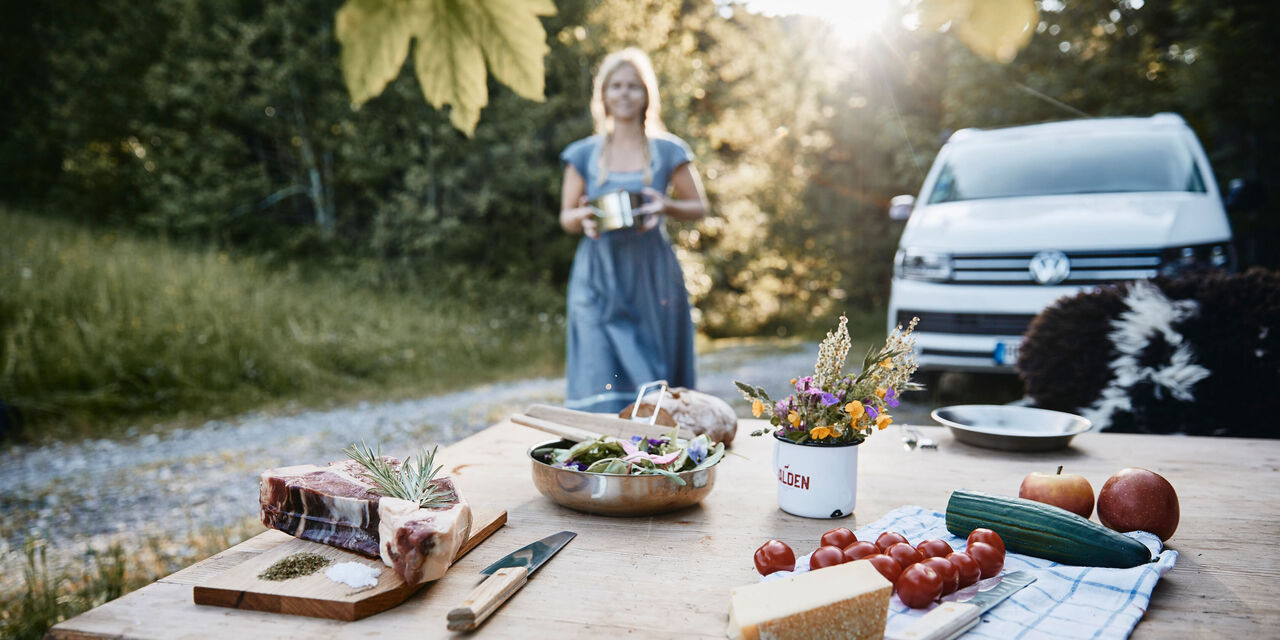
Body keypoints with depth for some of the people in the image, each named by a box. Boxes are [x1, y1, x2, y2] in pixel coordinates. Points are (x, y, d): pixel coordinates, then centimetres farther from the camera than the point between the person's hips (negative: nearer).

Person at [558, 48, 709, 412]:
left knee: (654, 381, -1)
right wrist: (584, 218, -12)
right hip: (599, 280, 1)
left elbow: (700, 207, 10)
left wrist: (666, 207, -11)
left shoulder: (668, 151, 6)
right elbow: (566, 217, 12)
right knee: (600, 380, -8)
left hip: (651, 277, 0)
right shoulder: (584, 155, 8)